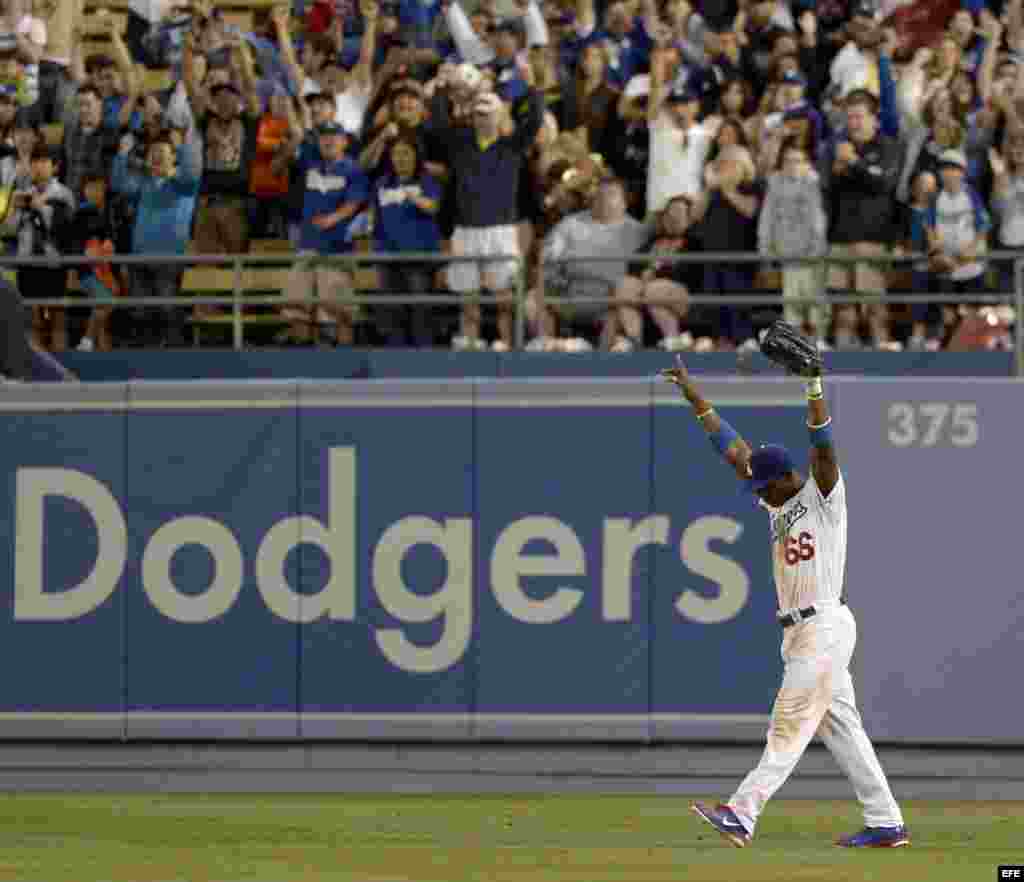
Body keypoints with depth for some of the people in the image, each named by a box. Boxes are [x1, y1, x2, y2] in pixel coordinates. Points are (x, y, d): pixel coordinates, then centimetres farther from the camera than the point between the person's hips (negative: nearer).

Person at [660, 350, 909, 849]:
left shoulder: (824, 494, -7)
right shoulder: (777, 502, 14)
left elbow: (823, 444, -23)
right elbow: (733, 449, 16)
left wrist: (813, 386, -35)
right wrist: (696, 399, 14)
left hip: (825, 626, -9)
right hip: (799, 633, 9)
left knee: (790, 724, -12)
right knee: (839, 724, 7)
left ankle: (743, 814, -19)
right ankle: (885, 824, 8)